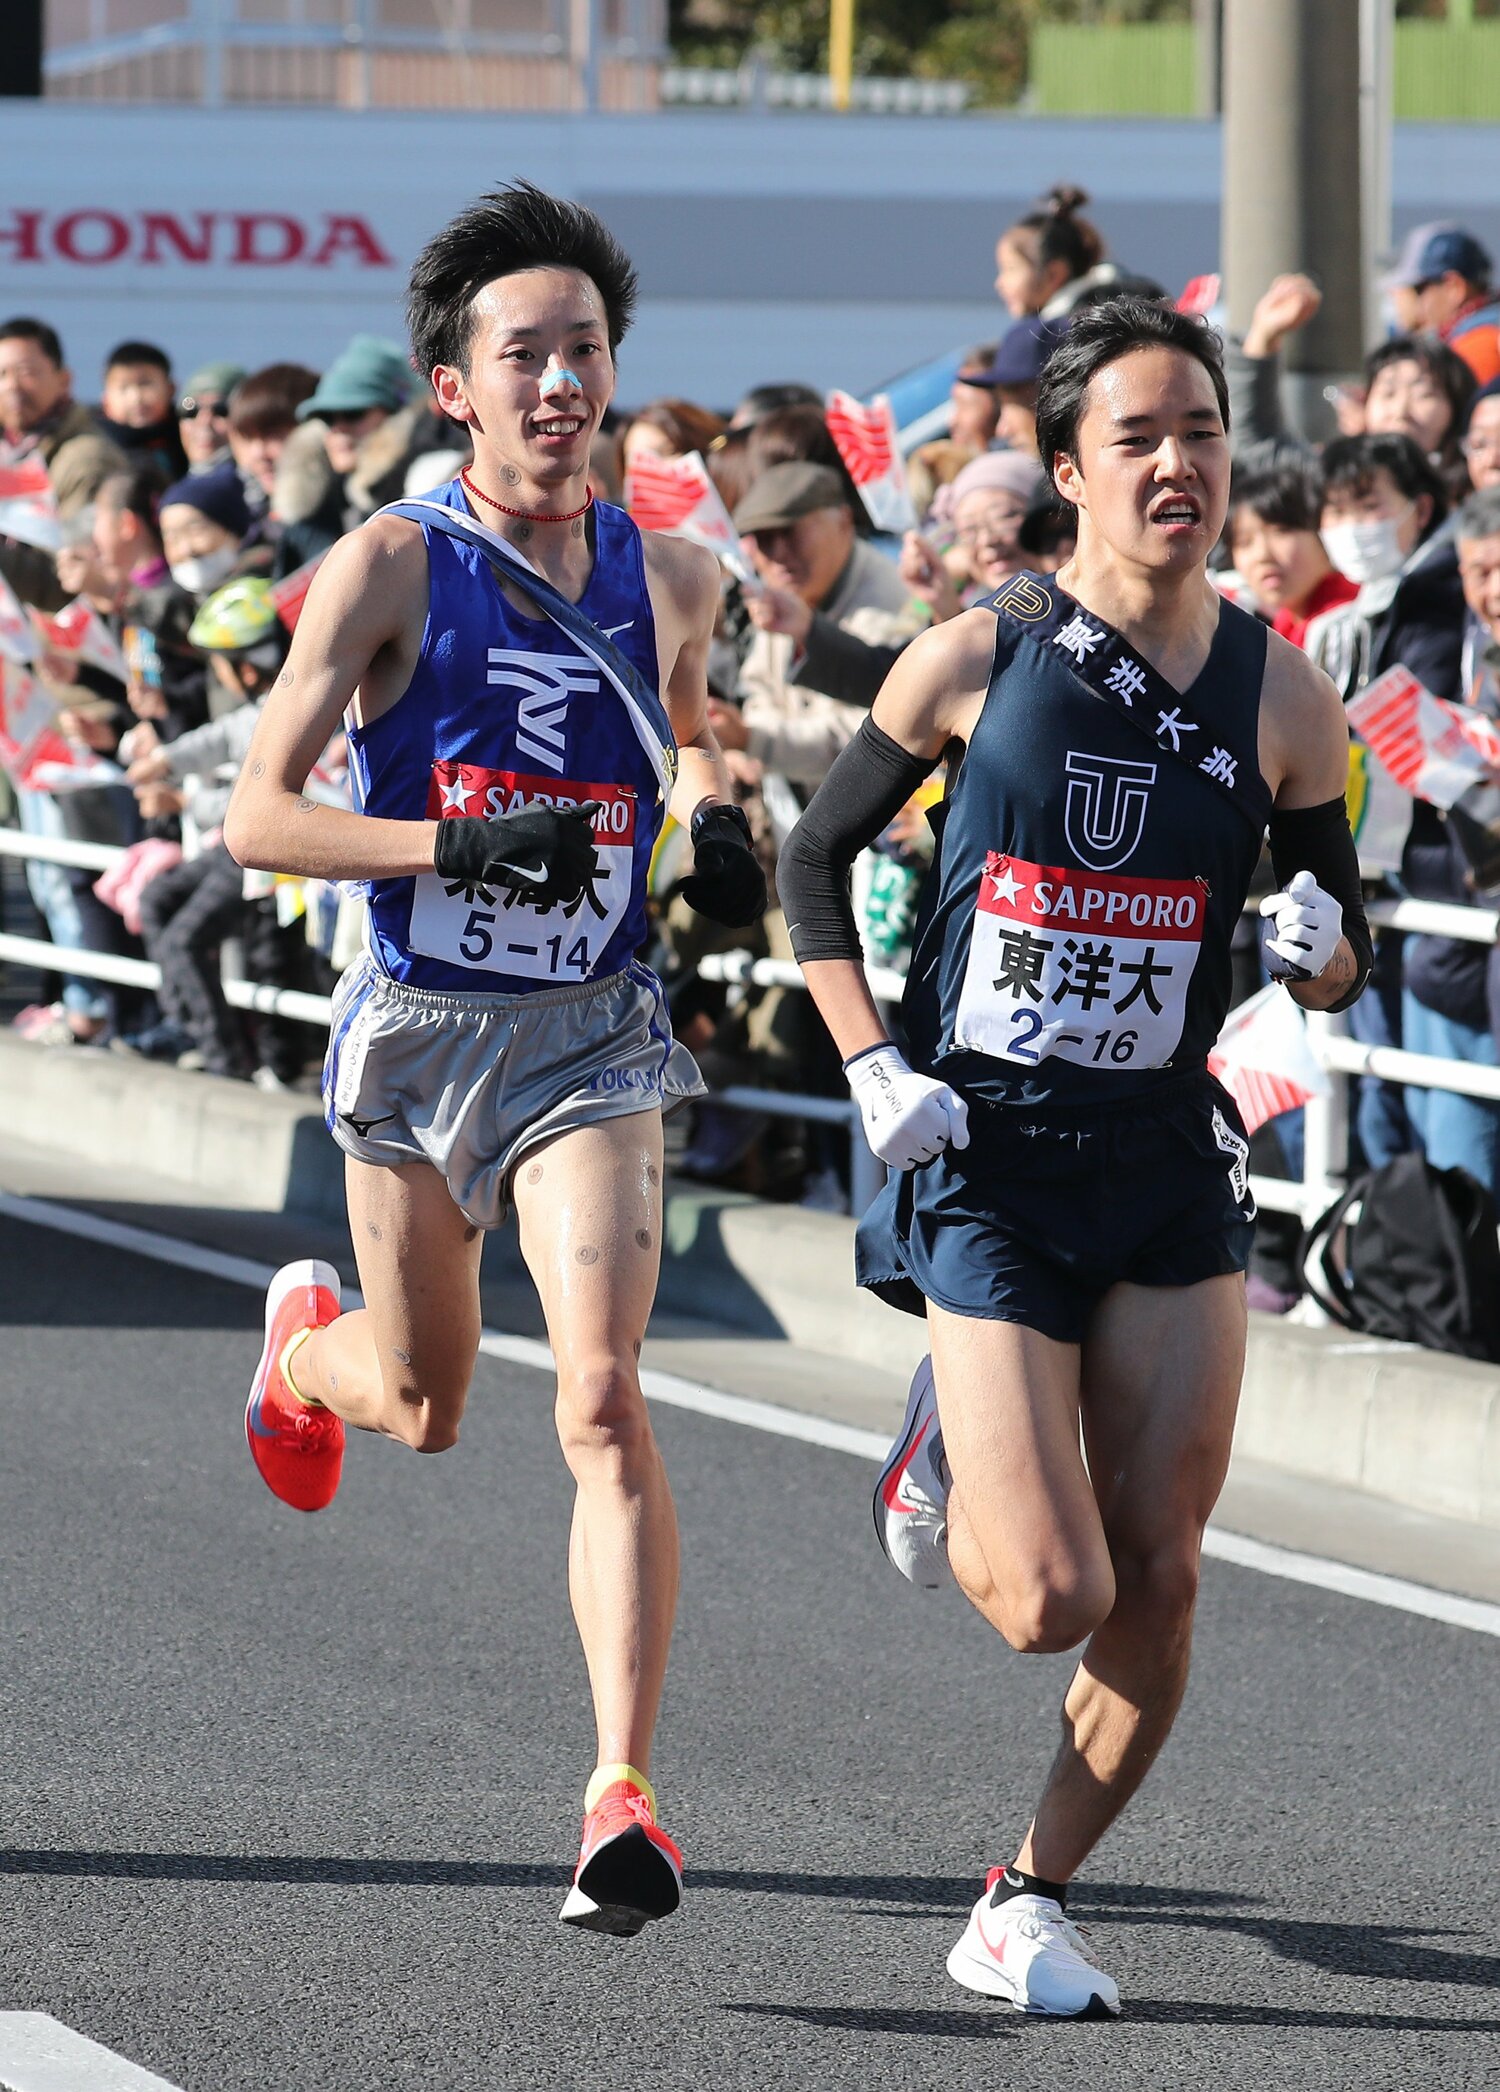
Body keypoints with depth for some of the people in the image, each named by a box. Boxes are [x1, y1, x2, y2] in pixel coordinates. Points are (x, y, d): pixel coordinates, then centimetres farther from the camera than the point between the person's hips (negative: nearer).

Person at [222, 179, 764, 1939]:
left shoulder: (669, 576, 1)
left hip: (591, 1034, 1)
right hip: (420, 1021, -1)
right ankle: (305, 1343, 55)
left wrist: (711, 823, 3)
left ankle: (623, 1795, -19)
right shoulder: (391, 569, -11)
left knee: (601, 1399, -16)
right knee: (424, 1408, 16)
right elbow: (256, 816, -14)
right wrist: (465, 842, -26)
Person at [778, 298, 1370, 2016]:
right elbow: (816, 858, 5)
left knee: (1158, 1584, -1)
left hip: (1171, 1165, 3)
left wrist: (1322, 945, -14)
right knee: (1054, 1598, -10)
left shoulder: (1280, 696, -1)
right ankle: (941, 1459, 26)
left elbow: (1343, 963, 10)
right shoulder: (977, 659, -7)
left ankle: (1022, 1911, 19)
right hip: (988, 1157, -3)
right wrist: (870, 1066, -6)